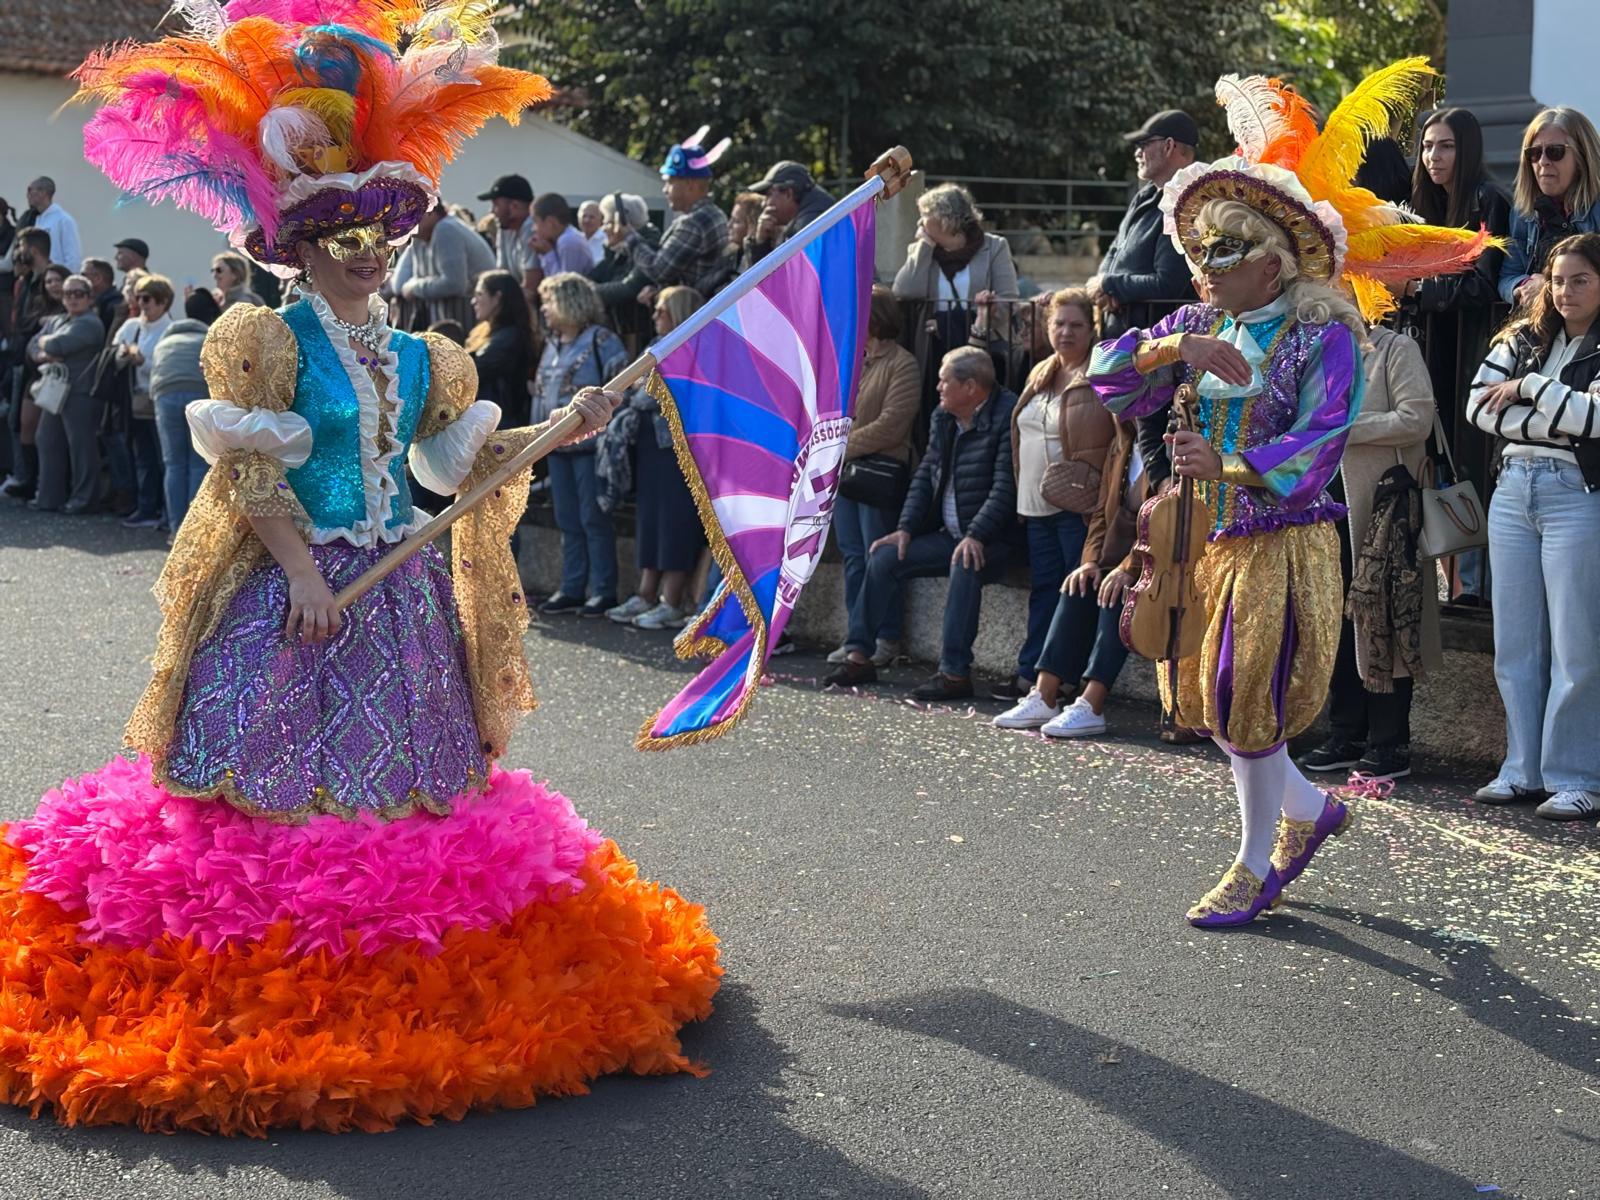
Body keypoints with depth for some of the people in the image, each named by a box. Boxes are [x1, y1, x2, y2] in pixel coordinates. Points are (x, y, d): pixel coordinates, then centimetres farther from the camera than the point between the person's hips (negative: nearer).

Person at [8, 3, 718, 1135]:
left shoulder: (421, 356, 11)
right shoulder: (271, 340, -6)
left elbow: (466, 452, 11)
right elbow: (251, 471, -11)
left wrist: (561, 428, -1)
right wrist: (302, 568, -17)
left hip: (400, 593, 6)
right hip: (295, 590, -6)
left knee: (402, 770, 9)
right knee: (285, 779, -3)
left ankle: (398, 956, 19)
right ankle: (274, 967, 4)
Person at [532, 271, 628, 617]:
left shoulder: (600, 340, -10)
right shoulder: (553, 345, 16)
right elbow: (540, 390, 22)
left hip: (589, 444, -8)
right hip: (558, 446, 8)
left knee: (594, 519, -3)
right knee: (568, 521, 11)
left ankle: (603, 590, 3)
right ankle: (572, 588, 18)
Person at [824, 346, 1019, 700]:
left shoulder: (1007, 417, -15)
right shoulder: (943, 419, 10)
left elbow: (1005, 488, -22)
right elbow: (925, 476, 12)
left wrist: (976, 537, -31)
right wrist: (906, 529, 0)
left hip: (989, 541, -8)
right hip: (947, 535, 8)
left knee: (966, 566, -36)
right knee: (885, 557, -4)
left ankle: (955, 672, -35)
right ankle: (859, 656, 0)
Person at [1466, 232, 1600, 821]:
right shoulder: (1524, 338, 13)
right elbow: (1479, 404, 2)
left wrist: (1528, 387, -7)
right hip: (1513, 491, 6)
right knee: (1515, 640, 8)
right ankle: (1524, 768, 16)